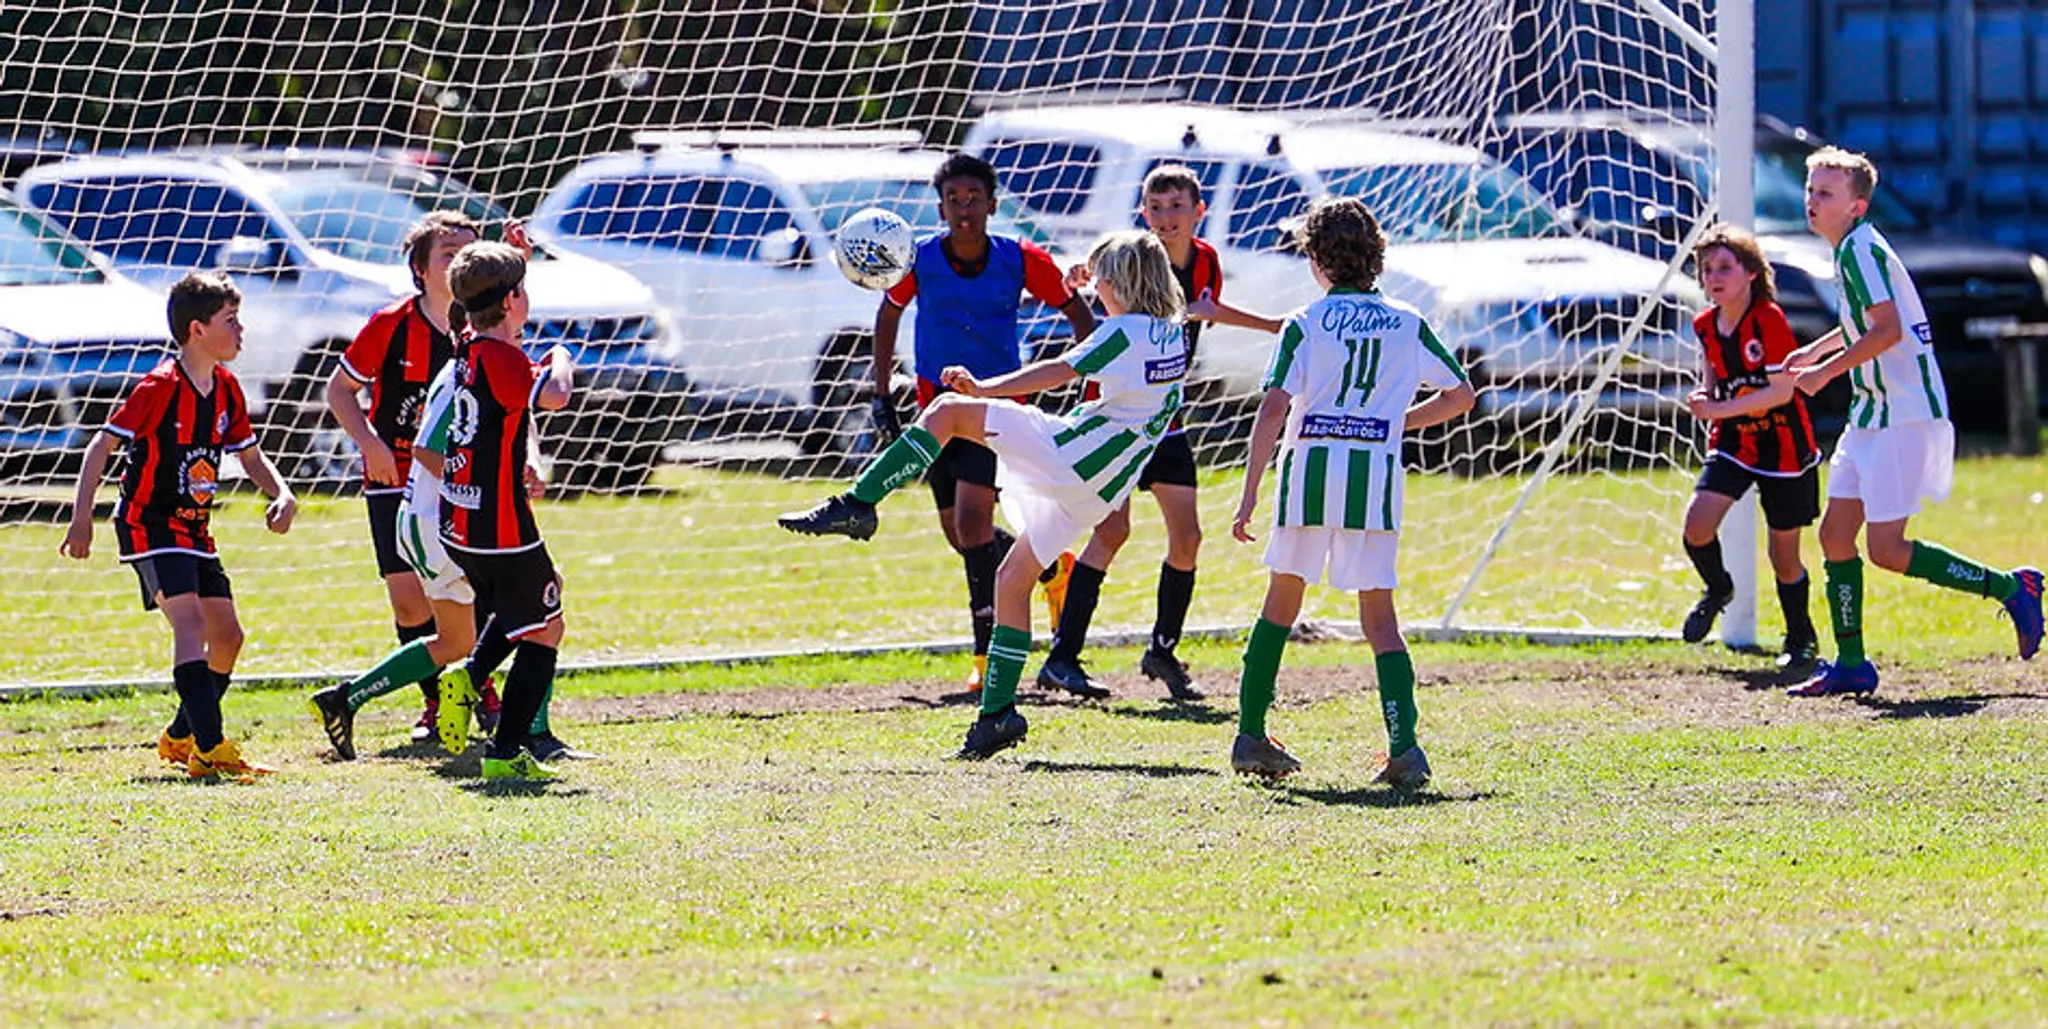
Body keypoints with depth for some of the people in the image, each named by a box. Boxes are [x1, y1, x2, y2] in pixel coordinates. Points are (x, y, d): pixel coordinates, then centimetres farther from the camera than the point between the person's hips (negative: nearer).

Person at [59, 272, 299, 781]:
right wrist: (82, 519, -21)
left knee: (227, 634, 8)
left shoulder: (227, 389, 5)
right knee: (190, 621, -23)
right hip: (149, 525, -9)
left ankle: (181, 738, 25)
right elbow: (102, 446, -16)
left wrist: (282, 495, -2)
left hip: (195, 529, 9)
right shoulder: (161, 387, -18)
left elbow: (251, 456, 17)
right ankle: (210, 749, -32)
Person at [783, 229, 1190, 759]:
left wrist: (983, 388, -16)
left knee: (949, 411, -5)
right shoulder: (1173, 337, 15)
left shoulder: (1123, 331, -10)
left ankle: (857, 505, -15)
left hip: (1069, 454, -9)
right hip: (1095, 491, 9)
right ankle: (998, 713, 12)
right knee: (1013, 580, 15)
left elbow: (1058, 372, -16)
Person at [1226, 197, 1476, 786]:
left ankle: (1250, 737, 17)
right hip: (1376, 476, 1)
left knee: (1281, 603, 16)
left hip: (1309, 472, -1)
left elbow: (1273, 411, -6)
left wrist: (1248, 497, -5)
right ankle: (1403, 745, -13)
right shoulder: (1407, 324, 9)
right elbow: (1461, 396, 15)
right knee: (1379, 617, 5)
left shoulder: (1306, 324, 2)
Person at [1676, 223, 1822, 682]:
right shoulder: (1706, 326, 1)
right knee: (1697, 523, -18)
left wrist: (1719, 409, -24)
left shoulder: (1769, 320, -18)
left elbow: (1782, 390, -22)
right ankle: (1717, 589, 14)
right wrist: (1705, 397, -3)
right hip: (1731, 443, 5)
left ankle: (1801, 640, 28)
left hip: (1783, 449, -5)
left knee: (1784, 553, 5)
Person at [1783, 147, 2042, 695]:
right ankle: (1850, 665, 11)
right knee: (1835, 535, 7)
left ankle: (2010, 588, 0)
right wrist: (1813, 352, 29)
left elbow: (1887, 329, -25)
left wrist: (1827, 371, -19)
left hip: (1904, 416, -10)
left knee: (1886, 549, -11)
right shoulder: (1851, 249, 15)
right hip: (1874, 415, 10)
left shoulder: (1861, 249, -15)